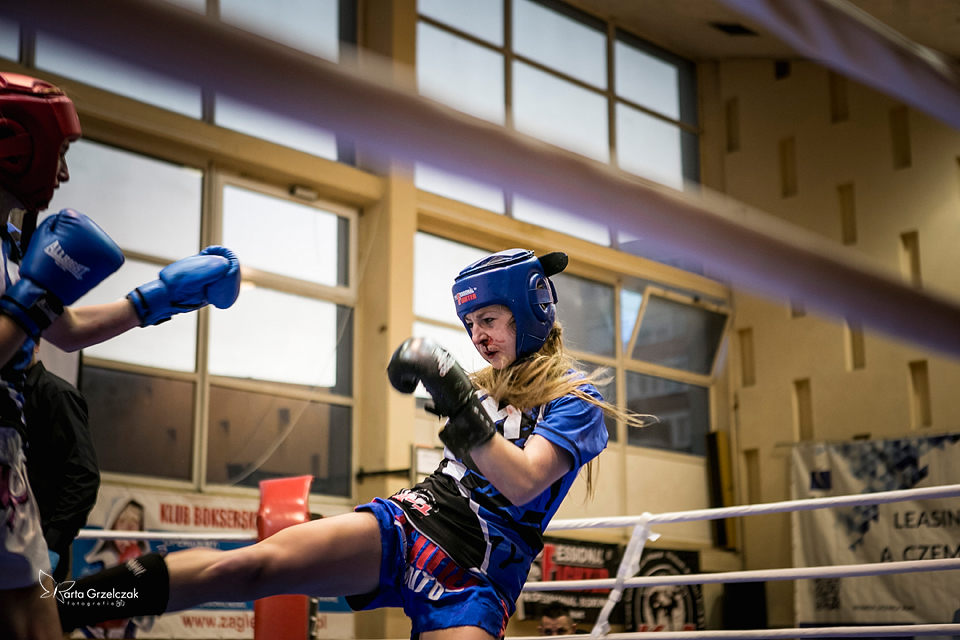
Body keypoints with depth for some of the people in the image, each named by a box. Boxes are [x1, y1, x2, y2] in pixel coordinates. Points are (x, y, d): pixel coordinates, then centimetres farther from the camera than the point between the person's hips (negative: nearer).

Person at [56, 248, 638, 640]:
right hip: (408, 524, 4)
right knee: (252, 564, -17)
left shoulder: (576, 400, 0)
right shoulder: (493, 382, 17)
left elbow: (521, 484, -14)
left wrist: (462, 403, -22)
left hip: (476, 581, -4)